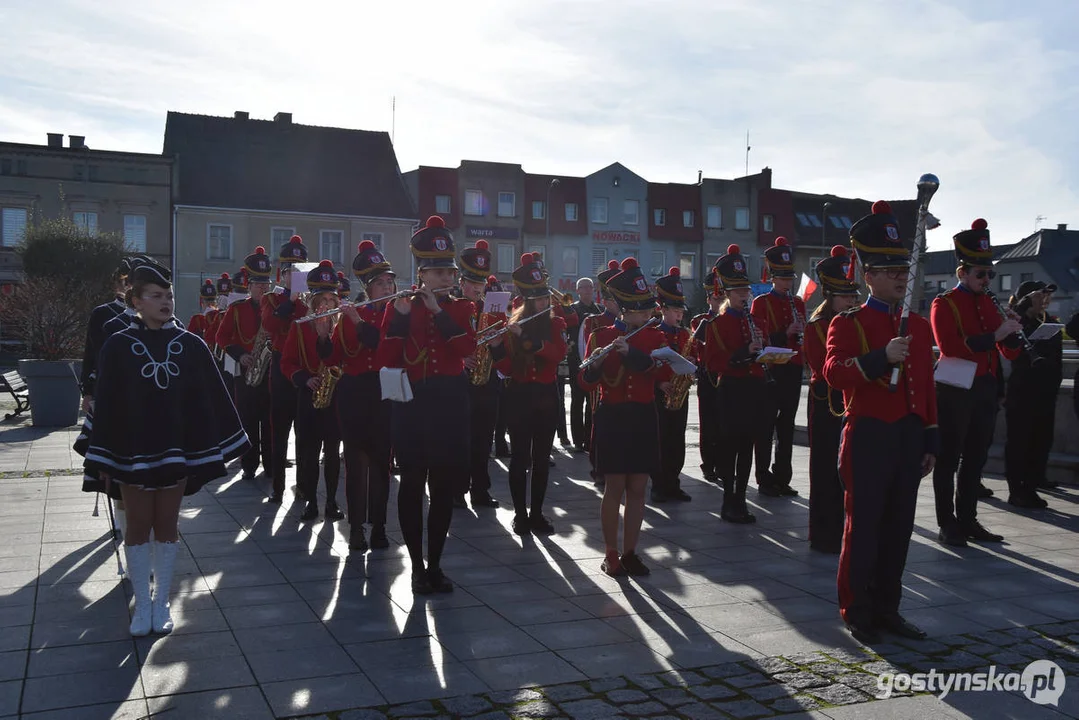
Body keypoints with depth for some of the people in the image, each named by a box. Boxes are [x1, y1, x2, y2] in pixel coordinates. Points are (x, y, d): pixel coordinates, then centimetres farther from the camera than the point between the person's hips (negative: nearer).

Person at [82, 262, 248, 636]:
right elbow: (106, 403, -3)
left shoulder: (191, 346, 0)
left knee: (167, 527, 10)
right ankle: (142, 603, 20)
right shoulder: (117, 346, -4)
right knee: (138, 528, 8)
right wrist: (103, 458, -5)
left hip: (177, 451, 1)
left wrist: (214, 447, -1)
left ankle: (162, 601, 22)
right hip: (133, 451, -1)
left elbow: (209, 398, 1)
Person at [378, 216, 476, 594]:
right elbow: (387, 359, -8)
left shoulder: (461, 308, 7)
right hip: (411, 403, -1)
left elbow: (468, 347, -12)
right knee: (412, 484, 2)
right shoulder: (400, 307, 3)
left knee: (444, 486, 6)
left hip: (450, 403, 2)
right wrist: (401, 316, -17)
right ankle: (417, 566, 14)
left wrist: (438, 311, -18)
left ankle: (435, 564, 18)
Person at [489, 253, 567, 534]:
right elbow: (506, 368, -2)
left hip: (546, 396, 1)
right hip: (519, 397, -1)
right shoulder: (513, 324, 1)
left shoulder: (556, 323, 3)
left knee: (542, 458, 6)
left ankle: (537, 513, 15)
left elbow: (558, 353, -17)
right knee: (520, 457, -1)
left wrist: (526, 337, -25)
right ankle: (520, 514, 8)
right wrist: (496, 346, -21)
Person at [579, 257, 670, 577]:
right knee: (615, 487, -1)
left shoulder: (655, 337, 5)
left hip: (643, 419, 3)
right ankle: (611, 554, 10)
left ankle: (630, 553, 15)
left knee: (637, 489, 5)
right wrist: (594, 363, -28)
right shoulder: (600, 336, -2)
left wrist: (630, 352, -22)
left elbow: (664, 374, -11)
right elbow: (587, 383, -6)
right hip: (612, 418, -3)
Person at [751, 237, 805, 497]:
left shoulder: (798, 303, 13)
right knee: (766, 426, -1)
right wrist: (786, 333, -22)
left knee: (787, 425, 9)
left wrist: (802, 331, -8)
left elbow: (805, 338, 14)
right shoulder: (761, 303, -3)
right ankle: (764, 479, 6)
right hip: (770, 370, -5)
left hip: (793, 370, 5)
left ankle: (782, 478, 16)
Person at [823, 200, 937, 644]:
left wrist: (930, 442, 12)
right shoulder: (848, 323, -5)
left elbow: (926, 387, 15)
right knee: (864, 528, 1)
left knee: (899, 528, 11)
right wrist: (882, 357, -33)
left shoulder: (920, 327, 13)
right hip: (869, 438, -6)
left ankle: (887, 608, 23)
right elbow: (834, 373, -21)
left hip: (910, 439, 6)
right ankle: (857, 613, 14)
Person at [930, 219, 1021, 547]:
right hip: (955, 390, -7)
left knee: (975, 458, 12)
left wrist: (1010, 332, -7)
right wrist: (994, 336, -23)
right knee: (949, 459, 0)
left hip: (984, 389, 7)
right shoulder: (944, 304, -6)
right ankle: (947, 525, 6)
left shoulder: (988, 303, 14)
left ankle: (968, 520, 21)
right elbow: (950, 346, -22)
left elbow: (1011, 353, 15)